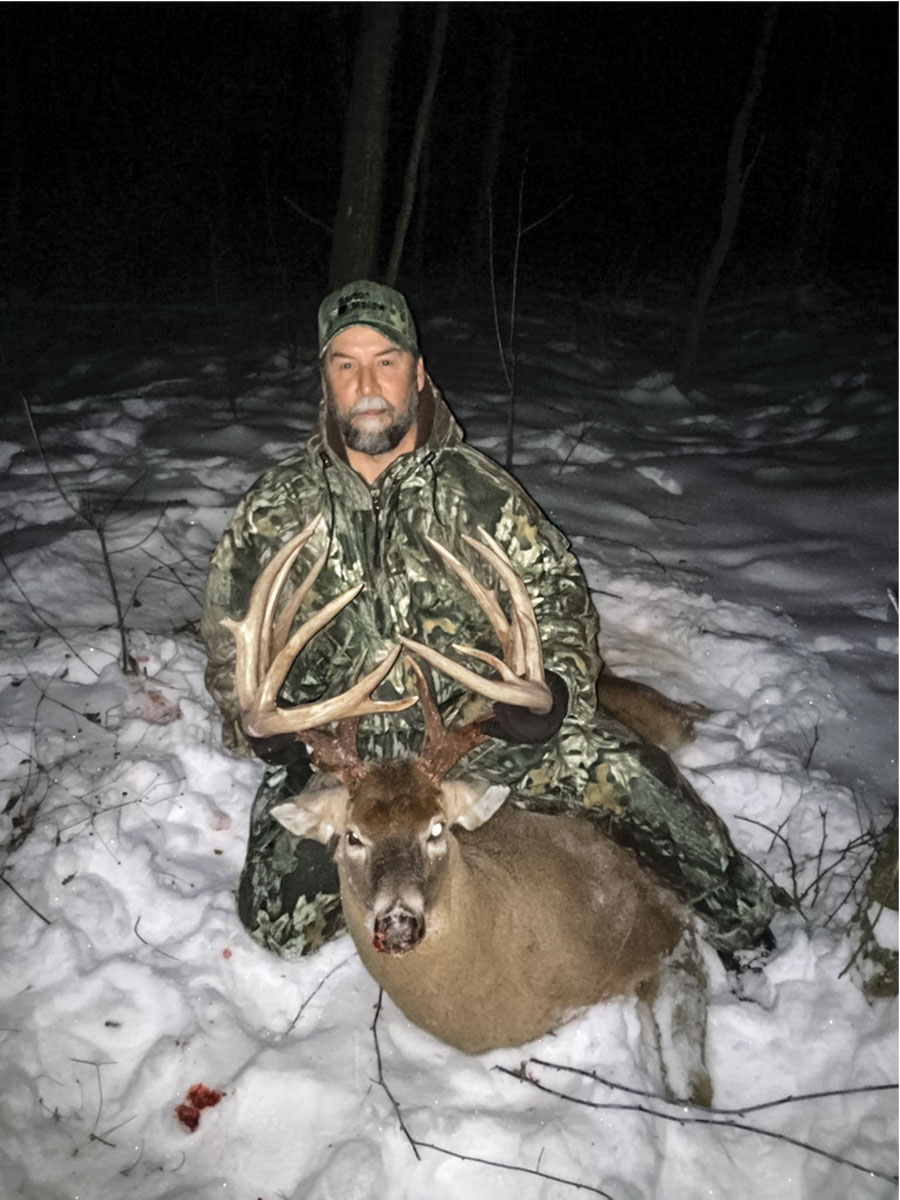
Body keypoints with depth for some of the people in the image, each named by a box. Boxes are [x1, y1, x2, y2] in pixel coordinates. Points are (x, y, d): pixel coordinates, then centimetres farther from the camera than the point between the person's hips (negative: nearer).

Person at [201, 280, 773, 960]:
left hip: (472, 725, 0)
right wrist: (267, 729, -6)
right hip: (338, 750, 1)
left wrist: (555, 687, -17)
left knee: (619, 771, -18)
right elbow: (229, 631, 8)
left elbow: (558, 592, 2)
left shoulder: (478, 491, -4)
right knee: (279, 922, -12)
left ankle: (735, 913, 7)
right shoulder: (278, 509, -2)